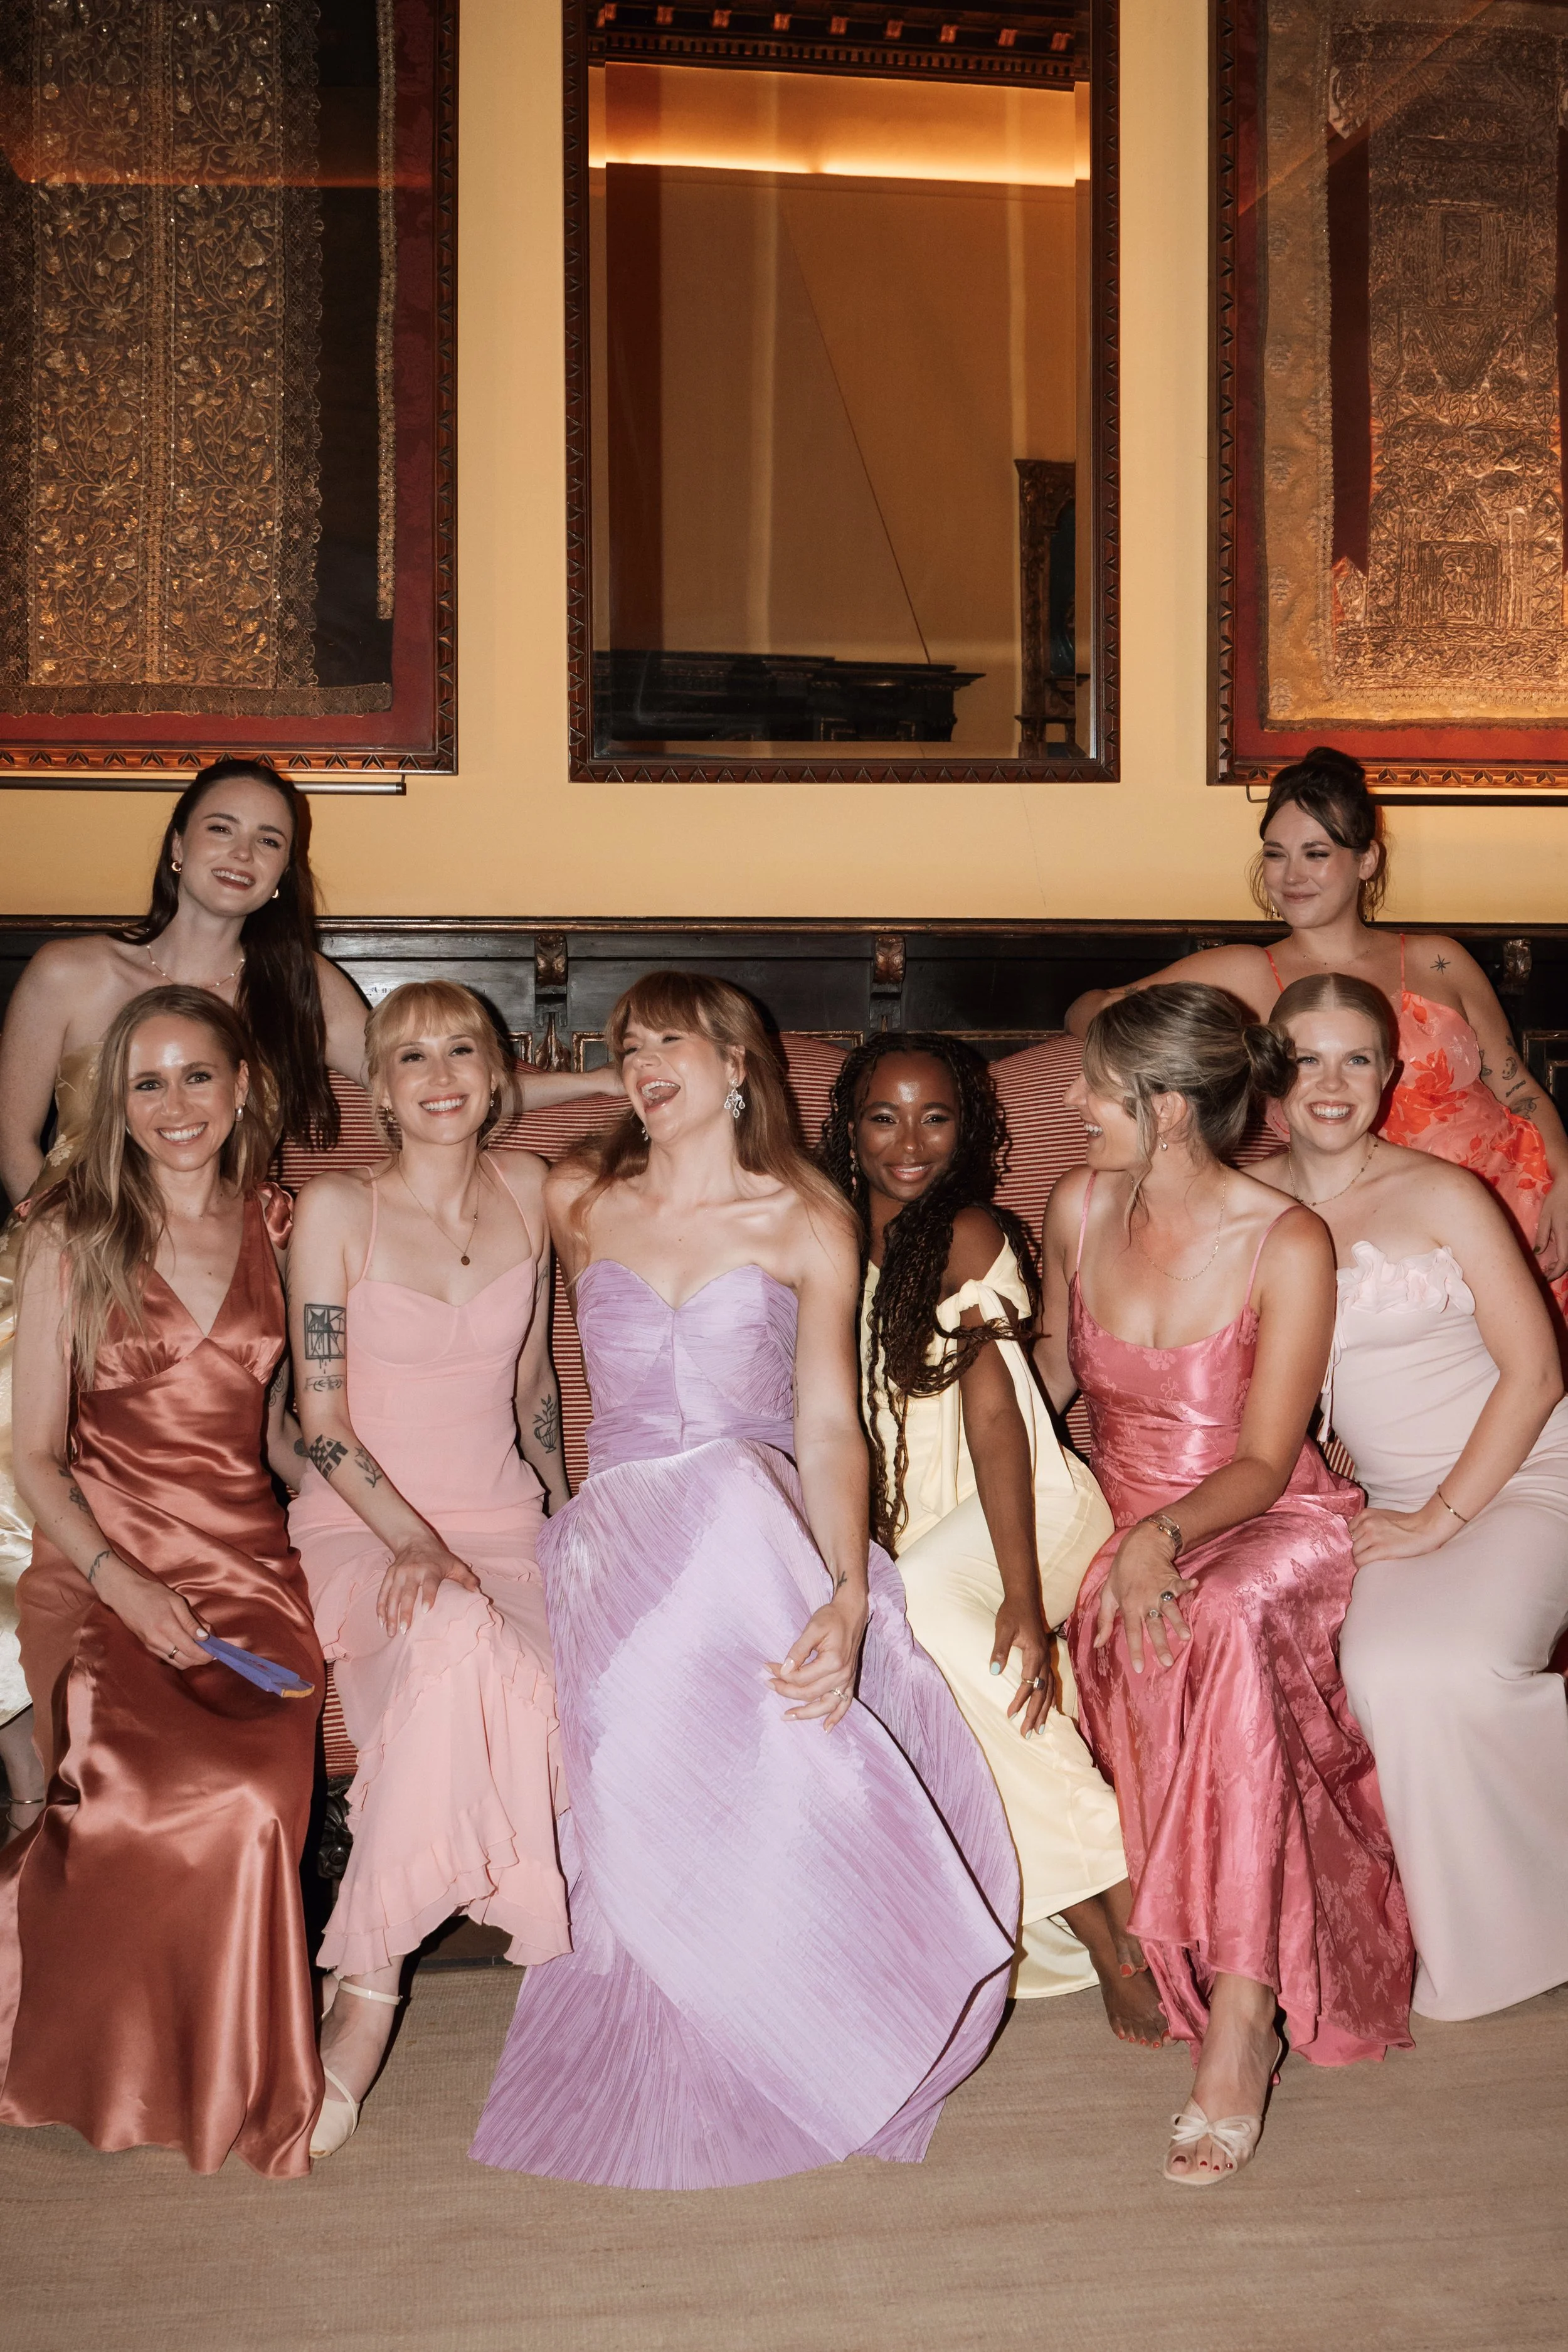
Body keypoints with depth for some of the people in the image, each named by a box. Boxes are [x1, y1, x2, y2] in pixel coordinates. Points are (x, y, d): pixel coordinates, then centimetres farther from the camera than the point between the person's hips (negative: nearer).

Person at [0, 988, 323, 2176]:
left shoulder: (282, 1229, 10)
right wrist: (123, 1583, -11)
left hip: (247, 1566, 2)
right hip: (98, 1566, -2)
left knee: (249, 1799, -22)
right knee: (156, 1800, -26)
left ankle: (232, 2085, 3)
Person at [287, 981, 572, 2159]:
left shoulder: (527, 1189, 7)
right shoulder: (336, 1209, -4)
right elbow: (322, 1420, -5)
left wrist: (569, 1513, 19)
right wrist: (412, 1540, -17)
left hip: (501, 1520, 3)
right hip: (360, 1526, -3)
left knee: (541, 1693, -30)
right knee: (453, 1636, -38)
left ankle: (366, 1983, -12)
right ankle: (370, 1981, -24)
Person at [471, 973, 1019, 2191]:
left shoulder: (809, 1224, 6)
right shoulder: (579, 1204, 14)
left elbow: (829, 1426, -4)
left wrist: (846, 1597, -19)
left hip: (763, 1519, -1)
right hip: (623, 1528, 1)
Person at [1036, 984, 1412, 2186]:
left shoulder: (1288, 1244, -14)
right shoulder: (1080, 1207, 0)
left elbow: (1264, 1462, -15)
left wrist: (1164, 1536, -31)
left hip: (1265, 1526, -6)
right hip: (1126, 1526, 6)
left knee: (1221, 1626, -37)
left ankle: (1243, 2007, -35)